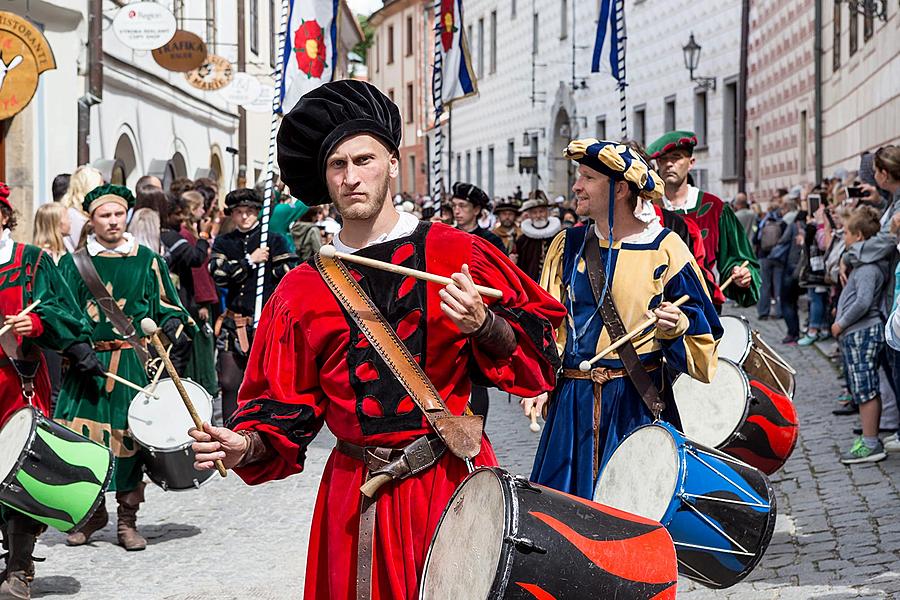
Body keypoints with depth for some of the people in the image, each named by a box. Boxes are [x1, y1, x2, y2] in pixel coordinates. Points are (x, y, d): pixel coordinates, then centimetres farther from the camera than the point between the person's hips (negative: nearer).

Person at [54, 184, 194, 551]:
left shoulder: (147, 261, 8)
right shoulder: (74, 263, 7)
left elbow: (165, 306, 13)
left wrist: (173, 326, -9)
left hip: (134, 364, 0)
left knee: (130, 439, -1)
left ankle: (127, 521, 11)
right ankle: (92, 513, 15)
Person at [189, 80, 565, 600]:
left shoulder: (455, 254, -1)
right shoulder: (303, 290, 6)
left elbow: (535, 358, 0)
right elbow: (287, 406, 8)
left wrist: (483, 325, -19)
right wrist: (244, 445, -10)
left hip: (456, 481, -2)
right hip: (356, 494, 2)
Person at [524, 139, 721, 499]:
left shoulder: (664, 249, -3)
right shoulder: (567, 246, 8)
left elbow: (703, 336, -2)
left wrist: (676, 327, -23)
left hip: (639, 401, -3)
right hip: (573, 400, 3)